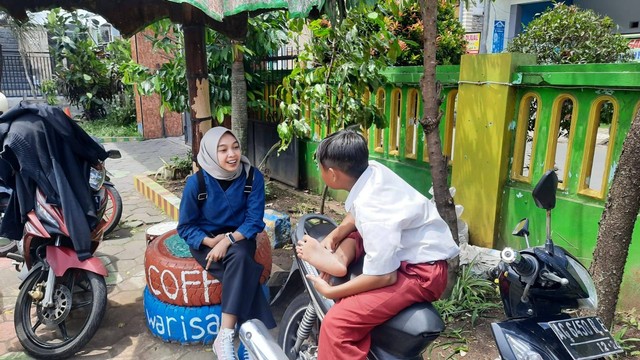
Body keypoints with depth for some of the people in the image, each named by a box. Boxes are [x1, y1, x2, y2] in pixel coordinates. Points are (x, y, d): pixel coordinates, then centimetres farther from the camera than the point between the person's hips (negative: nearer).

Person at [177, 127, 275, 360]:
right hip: (206, 241, -1)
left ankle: (224, 338, -28)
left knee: (239, 258, -34)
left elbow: (254, 221, -13)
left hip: (239, 238, 1)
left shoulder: (253, 177, -14)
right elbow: (185, 227, -6)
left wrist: (228, 240, -27)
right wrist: (211, 241, -21)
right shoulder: (196, 183, -16)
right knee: (243, 273, -29)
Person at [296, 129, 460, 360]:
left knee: (336, 324, -22)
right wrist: (333, 236, 0)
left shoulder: (372, 210, -29)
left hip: (422, 272, -10)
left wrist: (329, 292, -15)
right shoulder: (373, 169, -5)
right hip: (410, 247, 10)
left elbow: (384, 276, -25)